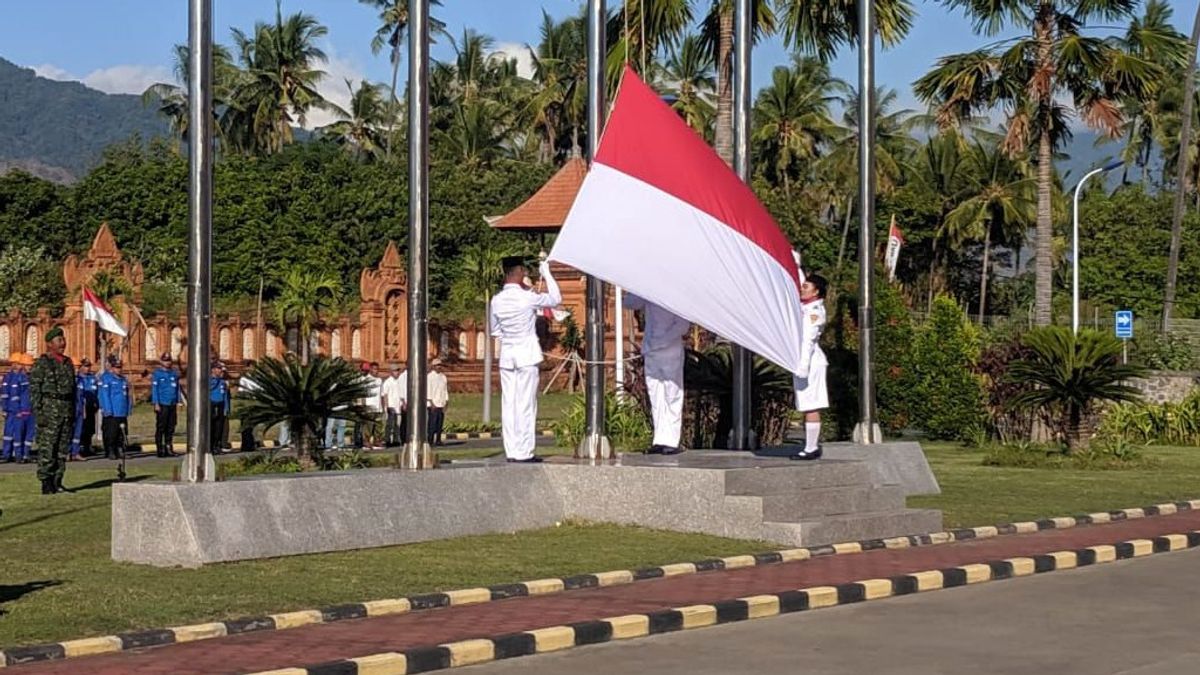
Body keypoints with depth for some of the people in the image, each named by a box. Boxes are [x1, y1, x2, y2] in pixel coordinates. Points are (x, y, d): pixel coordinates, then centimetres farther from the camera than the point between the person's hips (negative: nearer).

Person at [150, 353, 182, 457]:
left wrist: (177, 403, 12)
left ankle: (168, 448, 14)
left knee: (171, 427, 8)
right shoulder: (157, 373, -2)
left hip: (172, 405, 5)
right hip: (162, 405, -5)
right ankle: (159, 449, 1)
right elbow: (154, 389, -6)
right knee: (160, 428, -2)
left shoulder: (174, 373, 13)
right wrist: (156, 403, -12)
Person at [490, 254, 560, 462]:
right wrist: (546, 273, 7)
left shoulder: (497, 300, 3)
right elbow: (556, 299, 1)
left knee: (509, 404, 5)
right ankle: (524, 452, -4)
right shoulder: (527, 297, -13)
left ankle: (512, 451, 5)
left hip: (506, 355, 5)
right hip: (527, 353, -5)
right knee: (526, 404, -3)